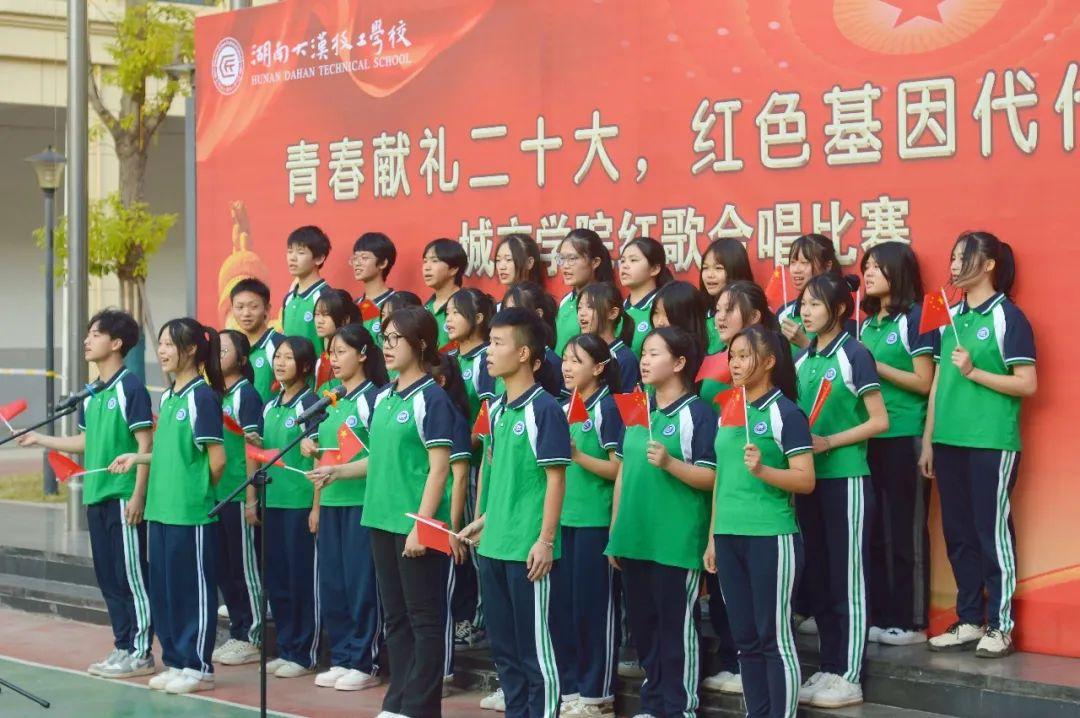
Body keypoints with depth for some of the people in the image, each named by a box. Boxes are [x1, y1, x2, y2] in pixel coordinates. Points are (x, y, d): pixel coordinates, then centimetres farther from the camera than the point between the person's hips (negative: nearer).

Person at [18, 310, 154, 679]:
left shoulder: (131, 387, -10)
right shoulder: (91, 394, 13)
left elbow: (145, 444, -13)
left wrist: (138, 495, -17)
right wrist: (41, 439, 19)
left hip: (124, 496, -8)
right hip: (96, 496, 8)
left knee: (132, 576, -3)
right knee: (108, 577, 10)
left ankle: (141, 653, 3)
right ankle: (123, 646, 18)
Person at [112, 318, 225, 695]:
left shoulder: (202, 396, -12)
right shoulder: (167, 397, 13)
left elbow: (216, 458, -13)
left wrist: (198, 493, -3)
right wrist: (137, 458, 7)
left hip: (192, 513, -8)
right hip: (161, 508, 8)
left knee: (194, 589, 0)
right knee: (163, 588, 12)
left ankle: (198, 667, 8)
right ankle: (175, 661, 22)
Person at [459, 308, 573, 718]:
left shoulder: (544, 409, -11)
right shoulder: (498, 410, 12)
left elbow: (555, 479, -13)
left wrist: (545, 540, -17)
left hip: (527, 549, -8)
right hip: (493, 546, 8)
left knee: (535, 645, -1)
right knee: (503, 645, 13)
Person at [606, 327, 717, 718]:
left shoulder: (697, 413, -8)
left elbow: (712, 478, -11)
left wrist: (669, 463, -24)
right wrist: (614, 529, 13)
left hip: (677, 540, -7)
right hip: (634, 537, 7)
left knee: (677, 626, 0)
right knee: (643, 625, 13)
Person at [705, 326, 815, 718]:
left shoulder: (785, 412, -7)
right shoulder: (727, 413, 13)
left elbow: (806, 480, -11)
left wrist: (762, 470, -26)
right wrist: (712, 538, 16)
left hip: (771, 536, -7)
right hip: (729, 536, 7)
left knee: (775, 636, -2)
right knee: (745, 637, 9)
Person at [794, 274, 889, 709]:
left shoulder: (854, 355, -9)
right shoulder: (801, 358, 10)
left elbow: (879, 421, -11)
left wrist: (828, 442, -18)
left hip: (846, 478, -7)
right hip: (808, 477, 7)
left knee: (847, 577, -2)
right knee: (814, 576, 10)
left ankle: (849, 677, 4)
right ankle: (829, 668, 19)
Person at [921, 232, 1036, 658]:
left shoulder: (1008, 317, -6)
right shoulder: (949, 317, 13)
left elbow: (1028, 384, -10)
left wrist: (974, 372, -16)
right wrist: (928, 441, 13)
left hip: (992, 443, -6)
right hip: (949, 441, 6)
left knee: (993, 532, -1)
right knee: (958, 534, 10)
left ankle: (1000, 626, 6)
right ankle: (968, 620, 19)